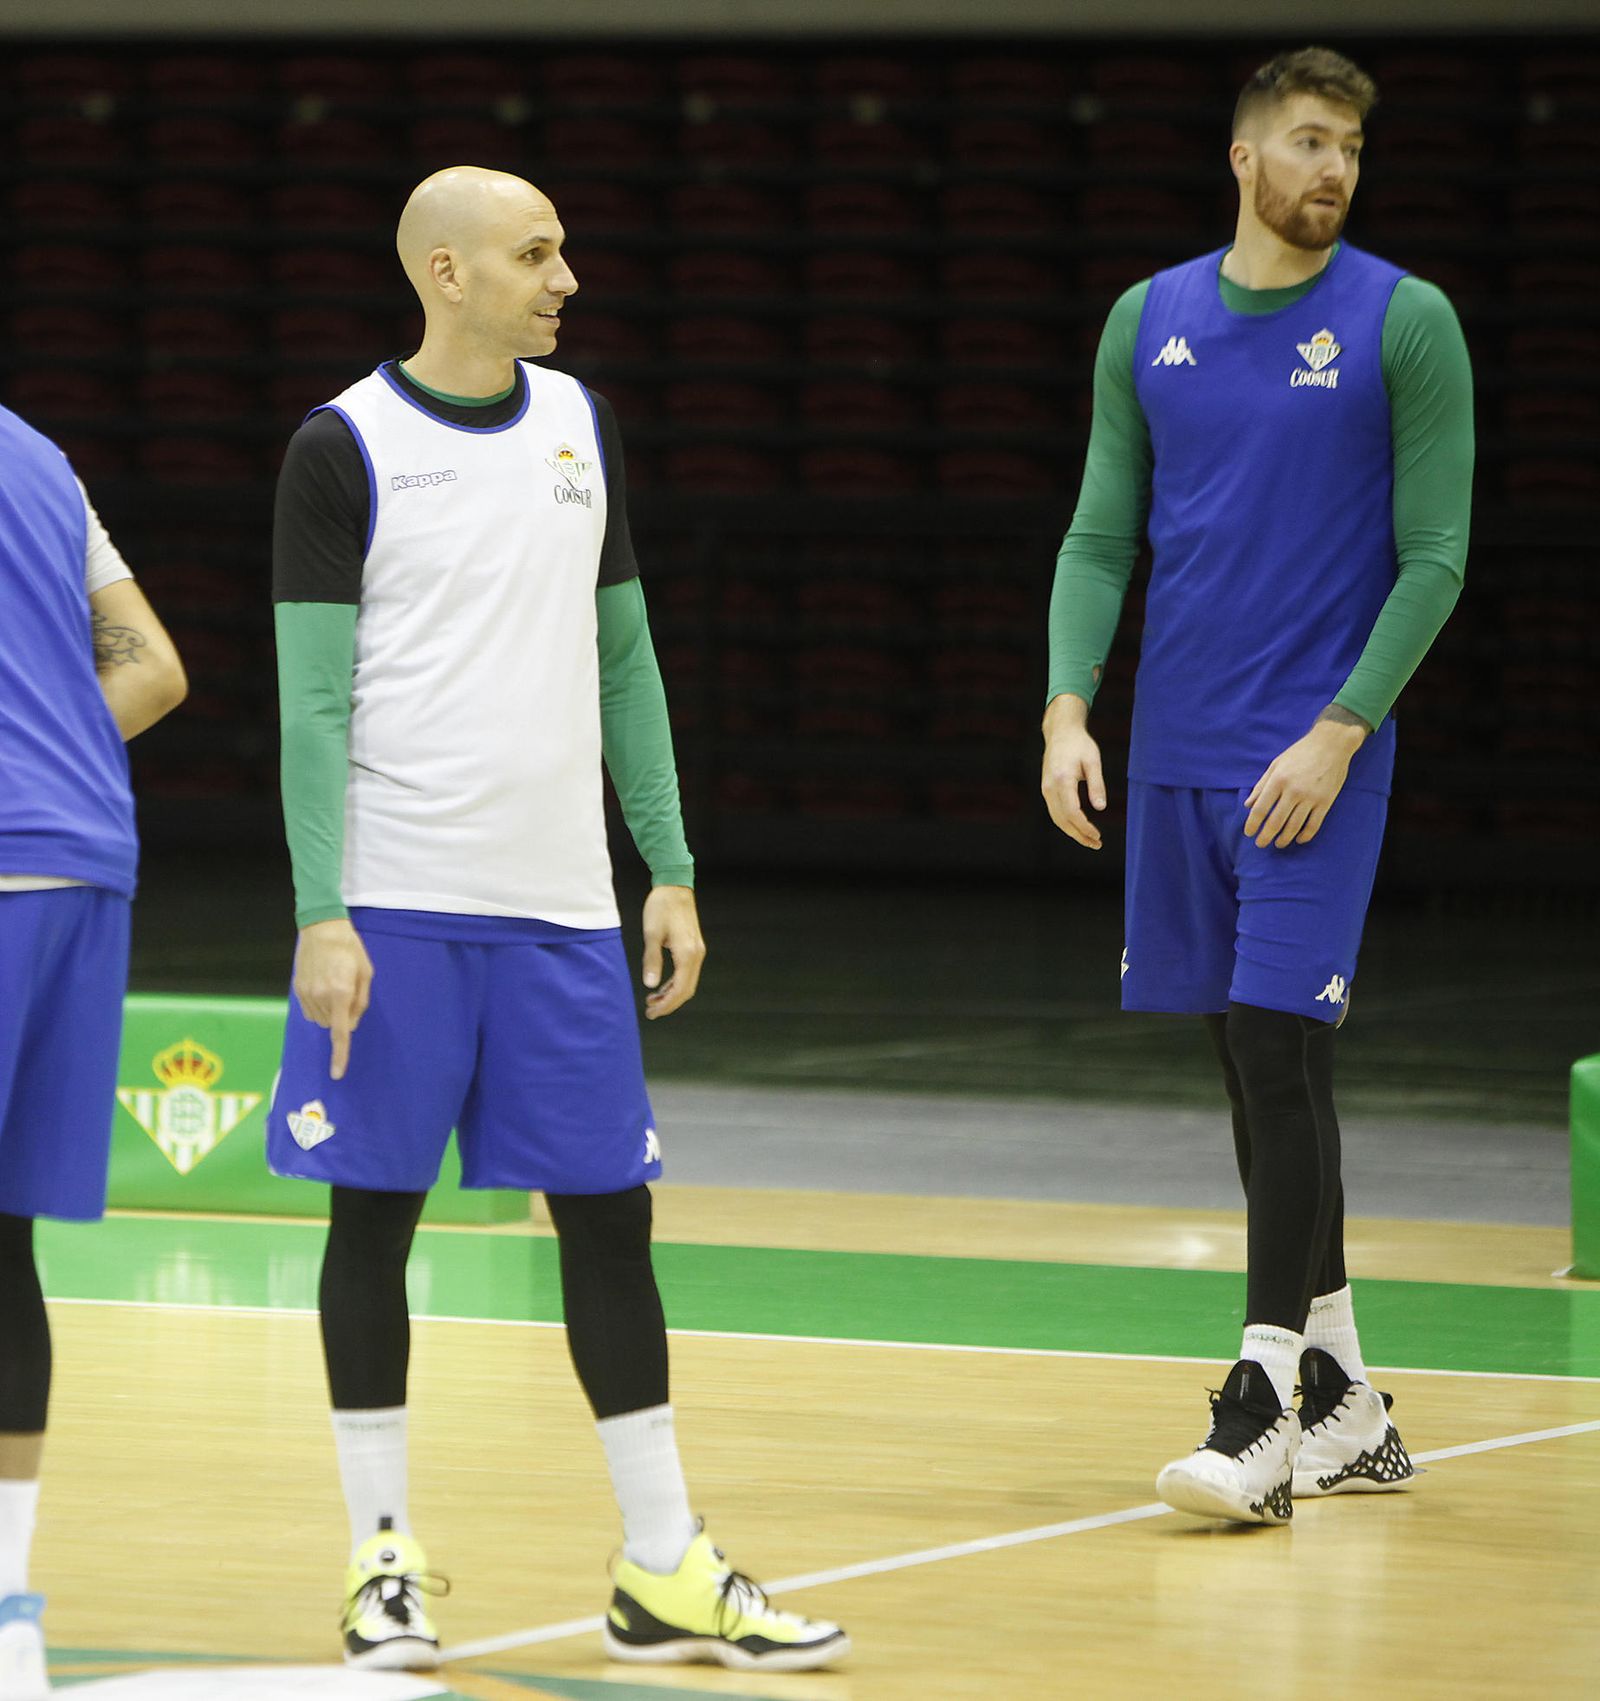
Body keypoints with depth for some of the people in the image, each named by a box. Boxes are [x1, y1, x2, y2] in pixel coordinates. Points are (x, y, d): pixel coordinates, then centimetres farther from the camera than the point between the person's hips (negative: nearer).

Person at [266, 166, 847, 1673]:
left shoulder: (578, 424, 10)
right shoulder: (344, 449, -5)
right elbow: (313, 701, -7)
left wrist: (670, 870, 10)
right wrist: (321, 917, -14)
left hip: (559, 907, 5)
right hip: (396, 905, -4)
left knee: (607, 1211, 4)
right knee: (374, 1208, 2)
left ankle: (665, 1573, 9)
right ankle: (383, 1558, 12)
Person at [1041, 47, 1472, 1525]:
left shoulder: (1405, 323, -3)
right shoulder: (1149, 322, 9)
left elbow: (1435, 559, -5)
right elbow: (1101, 535, 11)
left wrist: (1336, 735, -13)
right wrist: (1070, 708, -3)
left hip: (1317, 756, -5)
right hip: (1178, 754, 5)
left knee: (1278, 1053, -12)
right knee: (1253, 1065, 8)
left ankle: (1265, 1414, -12)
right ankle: (1346, 1401, 18)